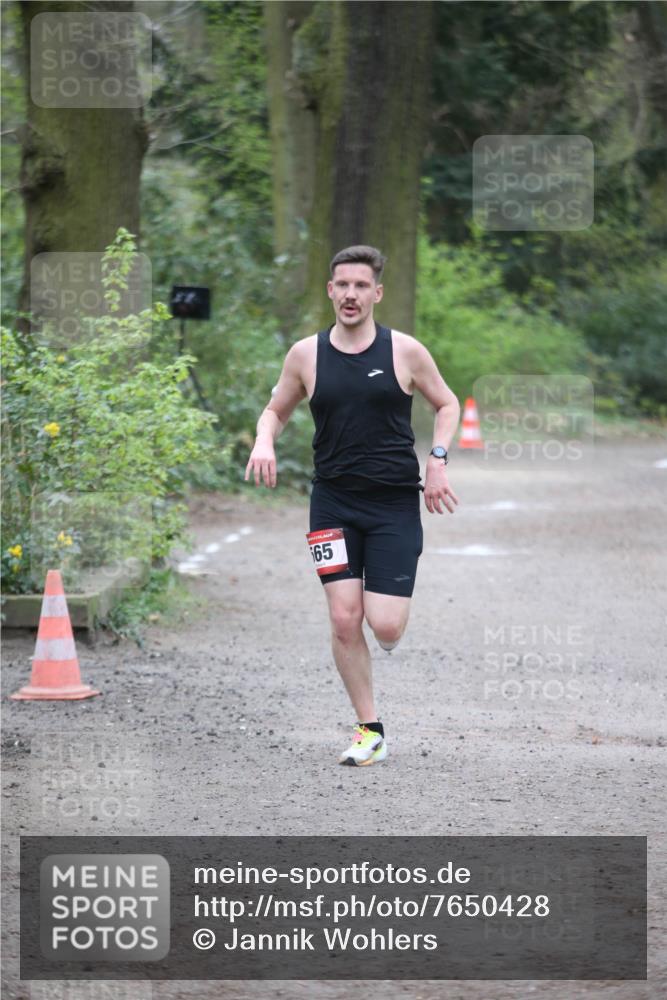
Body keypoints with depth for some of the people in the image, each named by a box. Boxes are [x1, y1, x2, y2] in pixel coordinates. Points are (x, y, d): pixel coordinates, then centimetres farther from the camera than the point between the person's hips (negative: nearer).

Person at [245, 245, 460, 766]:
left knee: (385, 626, -9)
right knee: (344, 620, -7)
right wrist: (264, 441, -6)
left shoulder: (405, 351, -2)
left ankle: (389, 599, 31)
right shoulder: (306, 354, 2)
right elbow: (276, 410, 16)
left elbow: (447, 404, 11)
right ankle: (371, 730, 7)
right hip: (334, 502, 2)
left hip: (395, 503, -1)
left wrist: (437, 460, -3)